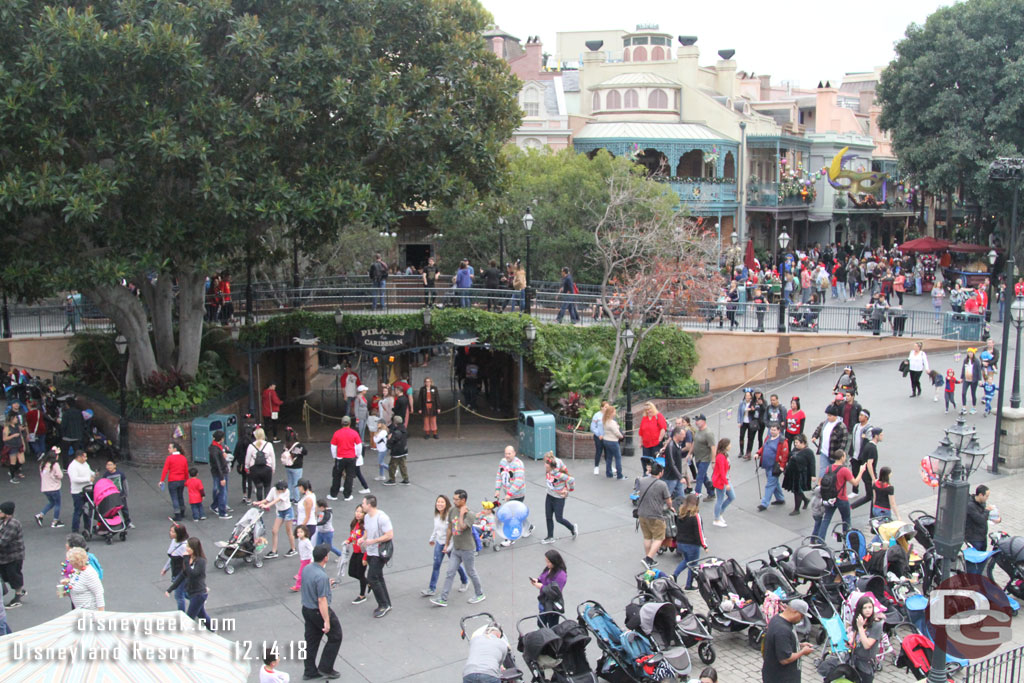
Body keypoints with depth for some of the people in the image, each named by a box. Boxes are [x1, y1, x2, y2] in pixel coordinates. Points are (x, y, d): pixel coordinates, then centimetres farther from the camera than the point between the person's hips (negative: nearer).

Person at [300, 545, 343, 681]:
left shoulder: (306, 568, -2)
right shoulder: (321, 576, -28)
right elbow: (322, 600, -27)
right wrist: (326, 621, -22)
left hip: (306, 609, 8)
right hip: (319, 612, -8)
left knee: (311, 640, 18)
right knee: (335, 637, 11)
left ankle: (309, 671, 26)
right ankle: (325, 668, 15)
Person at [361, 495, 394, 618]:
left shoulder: (382, 517, -20)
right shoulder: (367, 517, 7)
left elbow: (389, 535, -23)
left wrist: (372, 541, -22)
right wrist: (363, 539, 2)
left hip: (380, 553, -9)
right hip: (371, 553, 9)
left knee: (372, 578, -11)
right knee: (378, 578, 14)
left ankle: (384, 605, 1)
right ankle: (386, 604, 25)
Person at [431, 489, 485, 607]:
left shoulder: (470, 515, -19)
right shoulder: (452, 512, 3)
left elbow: (461, 527, -34)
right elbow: (450, 529, 13)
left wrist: (462, 514, -26)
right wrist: (446, 544, 17)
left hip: (467, 549, -6)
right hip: (456, 549, 6)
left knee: (471, 573, 8)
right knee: (450, 573, 5)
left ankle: (480, 595, 27)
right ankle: (443, 599, 7)